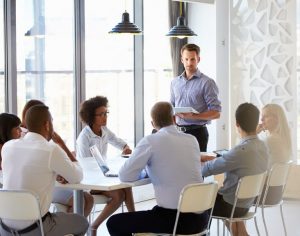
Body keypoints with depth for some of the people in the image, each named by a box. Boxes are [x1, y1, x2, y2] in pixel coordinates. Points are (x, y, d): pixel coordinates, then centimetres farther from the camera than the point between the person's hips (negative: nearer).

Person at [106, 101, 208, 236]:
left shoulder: (150, 141, -6)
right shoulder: (192, 140, 10)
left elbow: (125, 176, -5)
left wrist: (146, 170, 15)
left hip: (174, 218, -6)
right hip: (200, 218, 6)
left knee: (114, 223, 10)